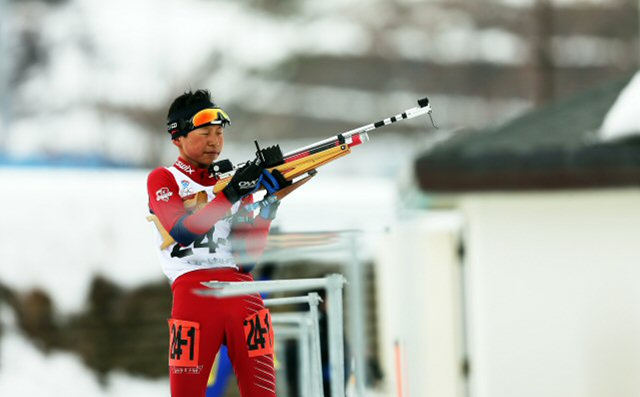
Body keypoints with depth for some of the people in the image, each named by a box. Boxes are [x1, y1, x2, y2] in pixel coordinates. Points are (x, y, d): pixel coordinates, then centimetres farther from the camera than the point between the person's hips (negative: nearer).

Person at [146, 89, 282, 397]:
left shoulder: (232, 181, 22)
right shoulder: (163, 179, 10)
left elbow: (248, 253, 12)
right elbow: (183, 232, -10)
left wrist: (268, 205, 0)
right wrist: (230, 195, -15)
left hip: (242, 291, 4)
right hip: (193, 290, -4)